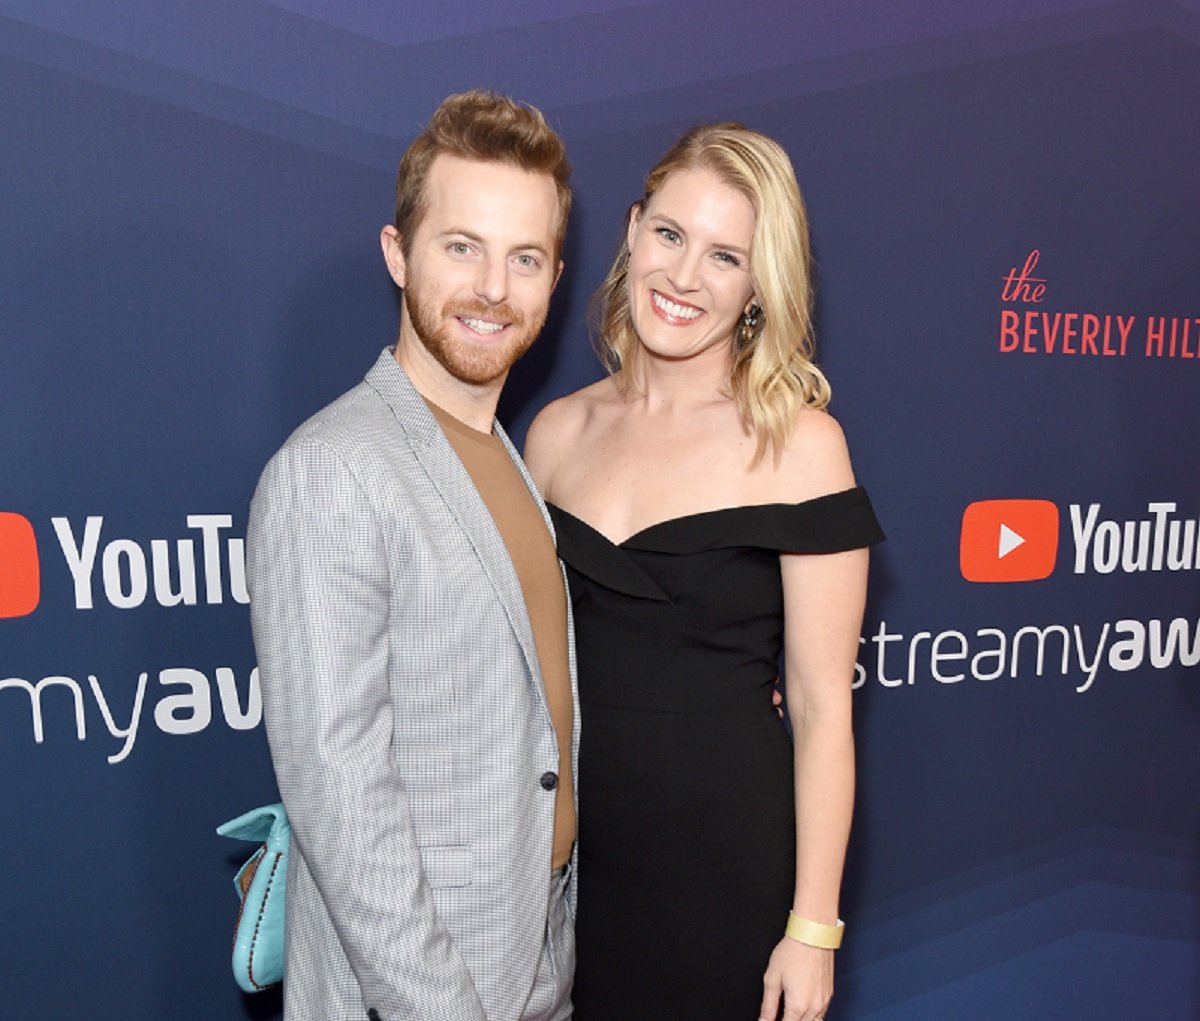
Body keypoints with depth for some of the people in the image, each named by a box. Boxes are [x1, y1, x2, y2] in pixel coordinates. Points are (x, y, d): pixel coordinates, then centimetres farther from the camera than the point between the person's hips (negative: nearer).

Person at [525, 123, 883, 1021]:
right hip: (569, 842, 4)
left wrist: (813, 927, -7)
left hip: (727, 853, -3)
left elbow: (823, 709, -10)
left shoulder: (797, 443, -12)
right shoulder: (560, 429, 0)